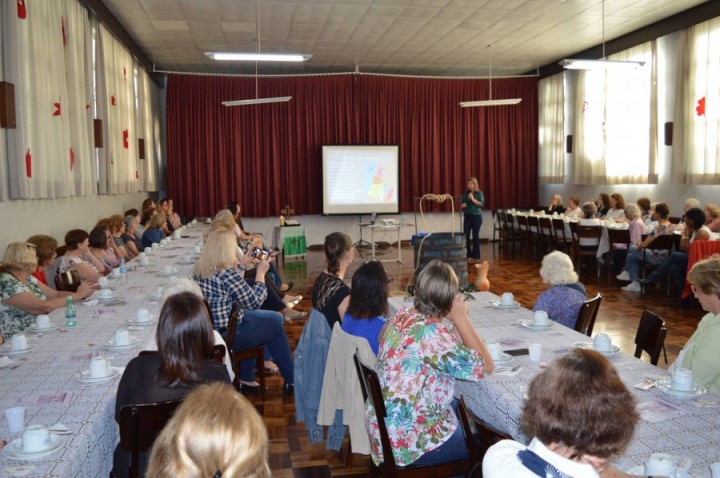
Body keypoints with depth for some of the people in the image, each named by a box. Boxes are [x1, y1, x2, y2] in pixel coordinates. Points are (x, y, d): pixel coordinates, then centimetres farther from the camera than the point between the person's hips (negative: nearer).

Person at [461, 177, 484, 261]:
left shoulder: (479, 193, -1)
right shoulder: (465, 193, 9)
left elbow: (481, 204, -11)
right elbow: (462, 204, 17)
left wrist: (473, 199, -19)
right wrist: (462, 205, -6)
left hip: (476, 216, -3)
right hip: (467, 216, 3)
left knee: (475, 236, 0)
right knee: (466, 235, -3)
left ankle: (475, 256, 7)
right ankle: (468, 255, 6)